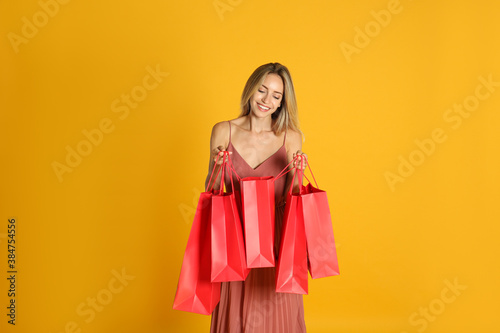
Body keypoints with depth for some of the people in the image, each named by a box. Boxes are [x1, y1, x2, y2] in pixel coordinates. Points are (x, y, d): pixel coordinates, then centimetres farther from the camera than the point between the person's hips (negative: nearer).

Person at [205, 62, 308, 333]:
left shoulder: (290, 138, -2)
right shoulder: (223, 132, -2)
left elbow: (290, 199, 1)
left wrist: (296, 174, -17)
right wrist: (217, 168, -15)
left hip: (276, 237, 0)